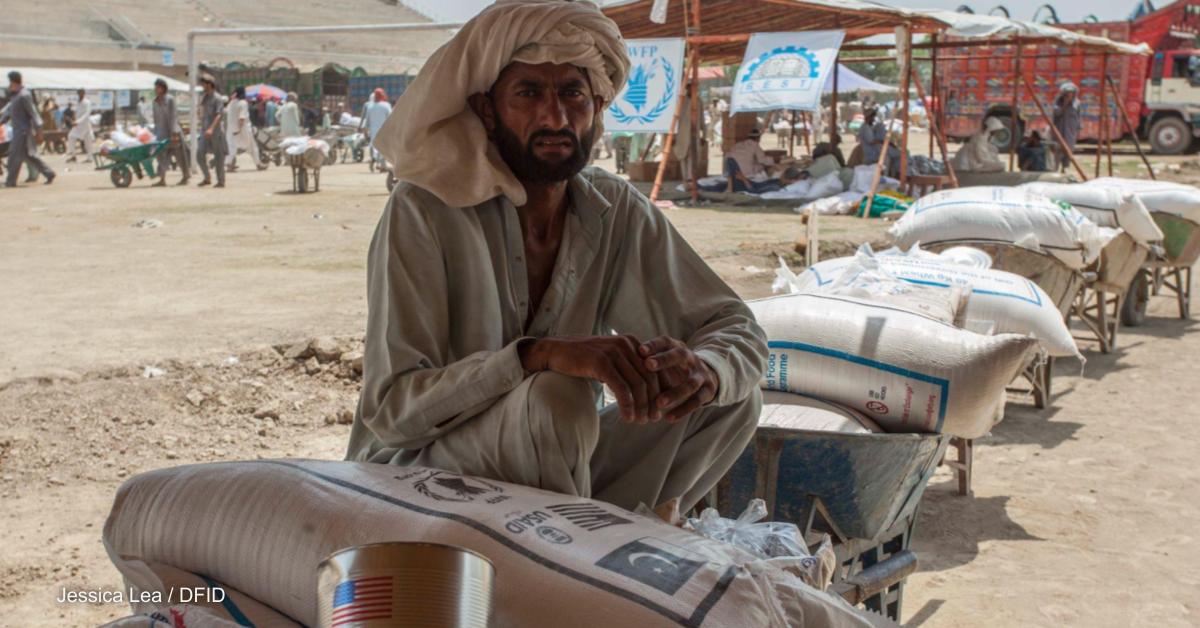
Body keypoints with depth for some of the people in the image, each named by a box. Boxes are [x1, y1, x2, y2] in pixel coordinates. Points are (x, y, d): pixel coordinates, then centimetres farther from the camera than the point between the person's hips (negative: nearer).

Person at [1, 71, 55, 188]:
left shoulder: (24, 96, -16)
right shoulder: (14, 95, 13)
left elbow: (33, 114, -18)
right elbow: (9, 111, 22)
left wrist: (38, 132, -18)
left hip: (24, 130, -10)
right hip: (18, 130, 10)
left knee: (16, 156, -5)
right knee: (28, 155, 12)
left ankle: (10, 181, 1)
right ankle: (49, 174, 16)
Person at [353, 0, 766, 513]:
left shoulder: (617, 211, -3)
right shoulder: (423, 211, -18)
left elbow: (739, 331, -2)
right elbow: (390, 411, -24)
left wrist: (700, 369, -28)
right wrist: (541, 354, -39)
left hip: (553, 479, 5)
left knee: (734, 400, -9)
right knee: (557, 398, -33)